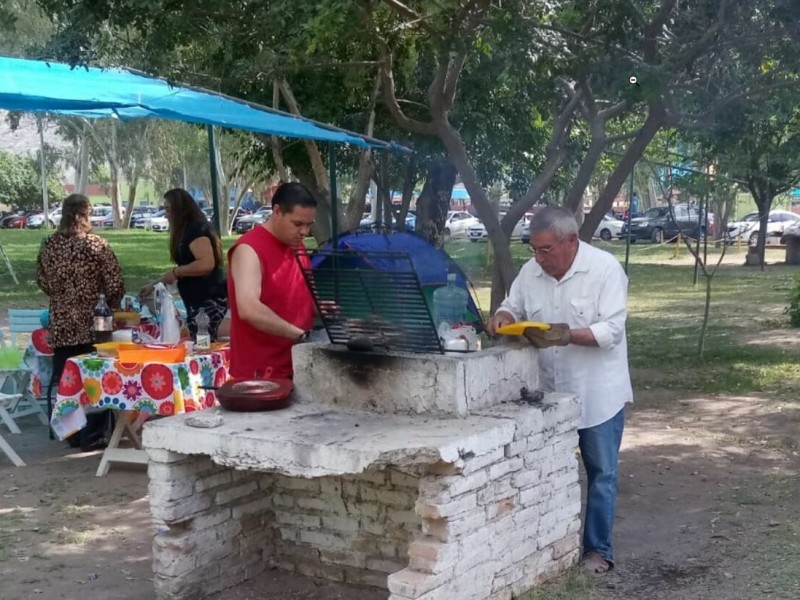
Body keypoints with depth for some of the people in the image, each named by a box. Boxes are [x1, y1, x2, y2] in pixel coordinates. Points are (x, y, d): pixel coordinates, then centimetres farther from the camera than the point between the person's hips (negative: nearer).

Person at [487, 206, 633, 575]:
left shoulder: (606, 268, -16)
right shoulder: (530, 271, 0)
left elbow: (612, 330, -20)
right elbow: (513, 306, 11)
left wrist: (568, 335, -34)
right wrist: (504, 317, -12)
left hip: (598, 393, -5)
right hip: (550, 392, 5)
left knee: (601, 474, 8)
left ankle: (598, 549, 20)